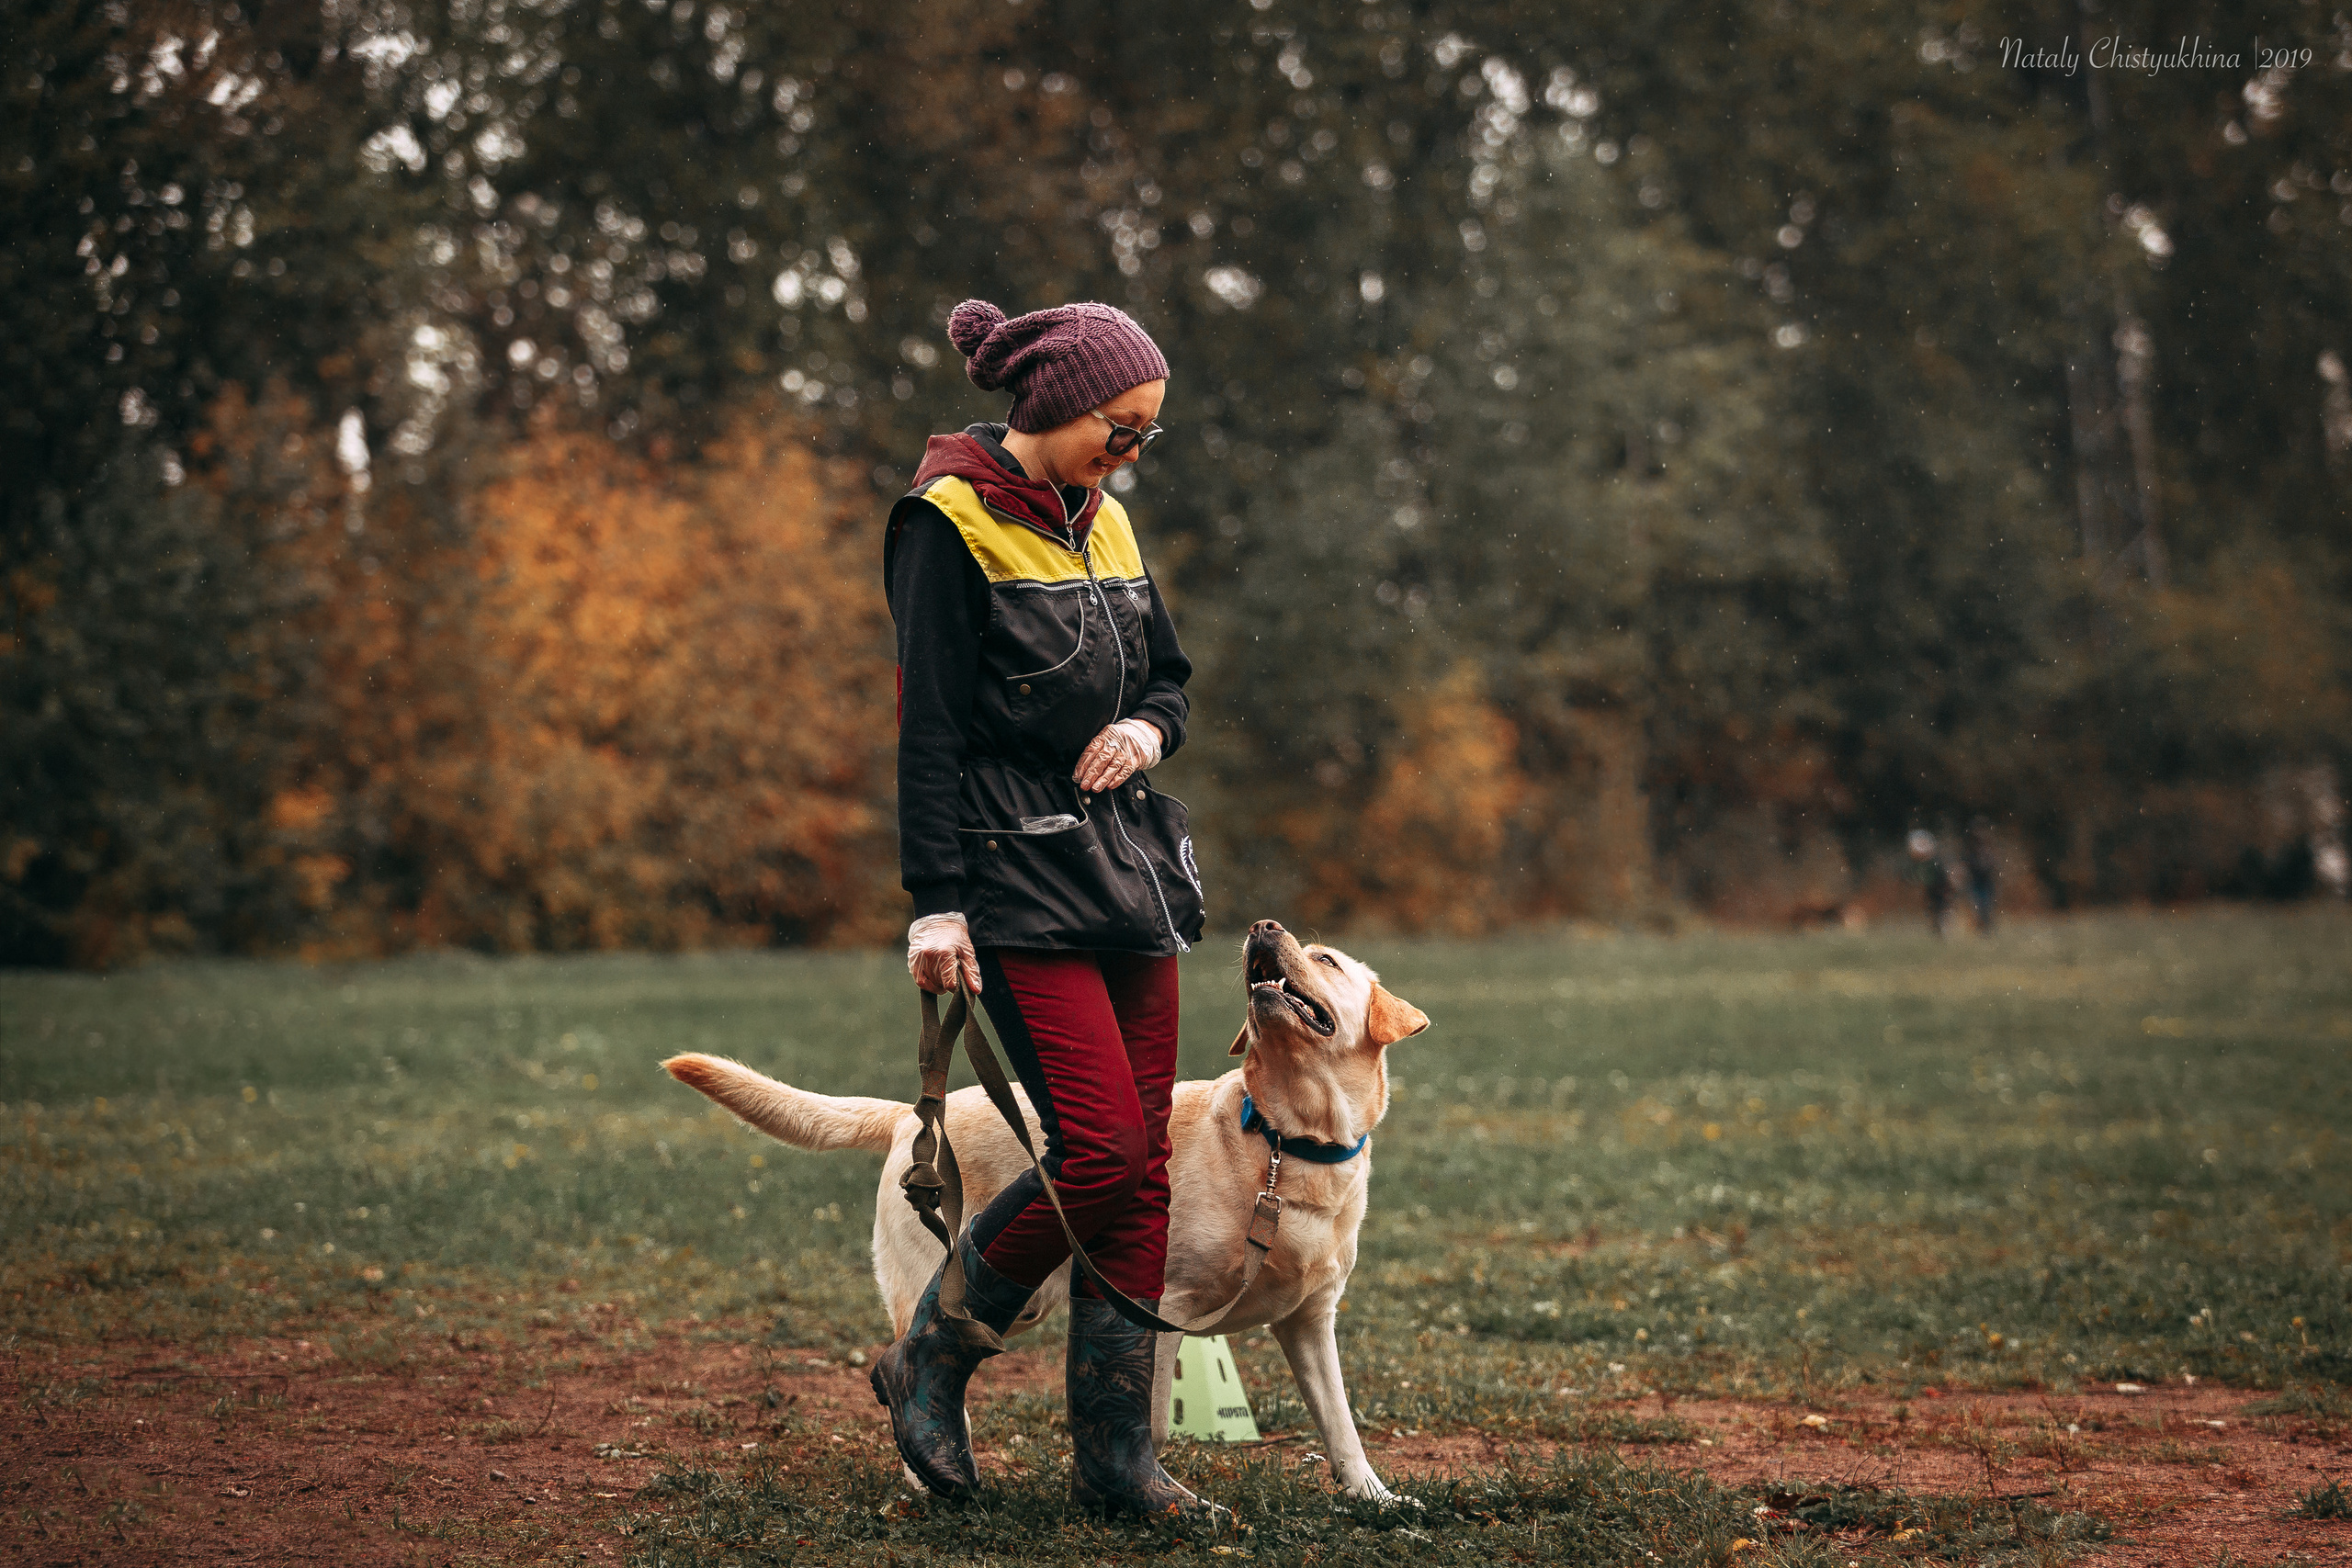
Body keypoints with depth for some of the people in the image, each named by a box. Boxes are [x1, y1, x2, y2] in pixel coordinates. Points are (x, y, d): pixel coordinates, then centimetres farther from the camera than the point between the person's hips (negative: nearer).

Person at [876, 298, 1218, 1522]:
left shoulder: (1102, 522, 15)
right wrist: (935, 902, -17)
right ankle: (928, 1364, 6)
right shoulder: (951, 522, -8)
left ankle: (1115, 1451, 8)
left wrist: (1148, 727, 0)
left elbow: (1169, 677, 24)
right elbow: (928, 725, -12)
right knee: (1100, 1147, -16)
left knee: (1143, 1163, 3)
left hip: (1131, 873, 8)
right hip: (1019, 882, -8)